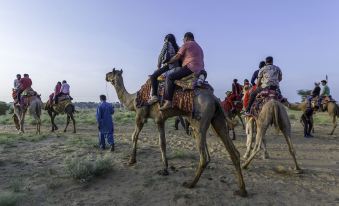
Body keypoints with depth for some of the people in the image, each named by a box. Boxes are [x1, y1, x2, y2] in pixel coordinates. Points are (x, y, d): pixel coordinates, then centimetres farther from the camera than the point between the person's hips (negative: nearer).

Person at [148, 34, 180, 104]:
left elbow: (161, 55, 0)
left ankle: (154, 95, -26)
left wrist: (159, 66, 9)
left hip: (169, 65, -8)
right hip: (176, 66, 8)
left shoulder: (167, 44, 8)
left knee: (153, 76, -12)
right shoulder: (177, 47, 26)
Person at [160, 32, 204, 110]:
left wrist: (167, 62, 11)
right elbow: (201, 62, 29)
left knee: (170, 77, -13)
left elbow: (177, 57, -2)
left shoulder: (186, 44, 3)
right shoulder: (199, 47, 29)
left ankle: (168, 101, -27)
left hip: (190, 68, -9)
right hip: (200, 71, 10)